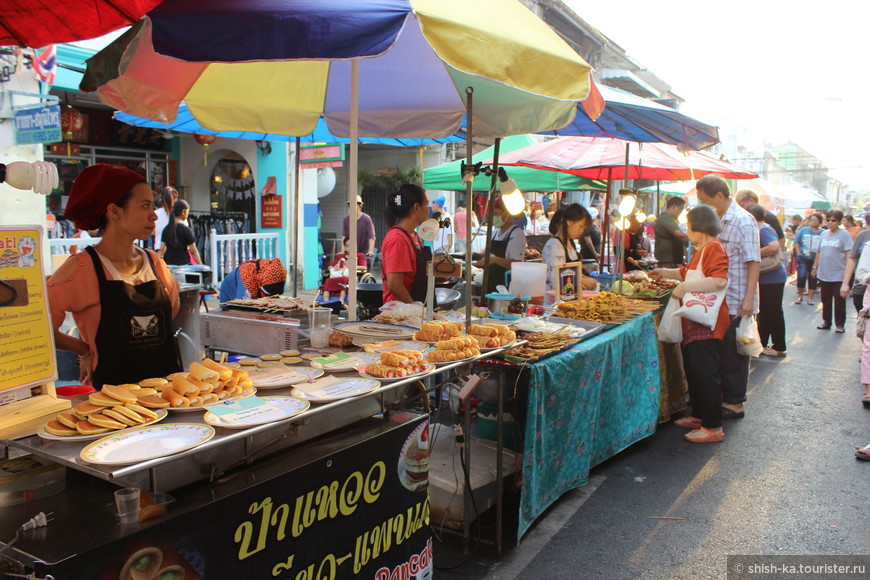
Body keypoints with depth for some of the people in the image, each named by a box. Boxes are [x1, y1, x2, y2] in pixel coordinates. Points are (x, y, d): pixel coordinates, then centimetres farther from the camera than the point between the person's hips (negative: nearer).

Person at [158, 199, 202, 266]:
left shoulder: (166, 229, 7)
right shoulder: (187, 230, -7)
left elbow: (161, 249, 6)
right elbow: (193, 251, -7)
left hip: (169, 264, 5)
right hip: (184, 264, -5)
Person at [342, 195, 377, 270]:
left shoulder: (366, 219, -10)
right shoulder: (346, 219, 2)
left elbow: (371, 236, -14)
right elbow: (344, 236, 0)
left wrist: (370, 251, -23)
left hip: (365, 252, -3)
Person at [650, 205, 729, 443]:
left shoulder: (714, 247, -15)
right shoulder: (702, 250, 19)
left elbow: (719, 280, -28)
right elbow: (688, 272, 36)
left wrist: (686, 286, -26)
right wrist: (665, 273, 40)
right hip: (695, 322, 11)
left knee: (704, 372, -8)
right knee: (693, 370, 17)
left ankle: (713, 427, -2)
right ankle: (698, 415, 29)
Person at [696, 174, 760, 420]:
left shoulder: (743, 221, -14)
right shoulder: (717, 221, 12)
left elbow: (753, 262, -18)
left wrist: (748, 299, -24)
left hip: (736, 303, -8)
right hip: (719, 301, 8)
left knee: (733, 353, 1)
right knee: (719, 351, 14)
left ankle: (735, 404, 12)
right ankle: (721, 397, 26)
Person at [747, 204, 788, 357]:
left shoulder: (763, 229, -17)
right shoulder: (764, 228, 14)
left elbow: (774, 246, -32)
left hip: (772, 278, -10)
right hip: (768, 278, 10)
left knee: (774, 312, -2)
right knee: (765, 312, 17)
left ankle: (779, 348, 7)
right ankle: (762, 343, 26)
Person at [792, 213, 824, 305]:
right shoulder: (803, 230, 4)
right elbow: (796, 242, 7)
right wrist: (799, 253, -2)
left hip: (816, 260, 0)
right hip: (803, 259, 0)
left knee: (813, 279, 5)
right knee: (801, 277, -11)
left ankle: (810, 298, 15)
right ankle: (800, 296, 7)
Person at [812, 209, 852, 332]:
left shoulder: (844, 234, -5)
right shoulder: (824, 234, 10)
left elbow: (848, 254, -8)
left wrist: (847, 271, -13)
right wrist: (815, 267, 16)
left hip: (838, 275, -5)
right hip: (823, 274, 5)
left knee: (839, 301, 2)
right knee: (825, 300, 12)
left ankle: (840, 324, 12)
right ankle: (826, 322, 22)